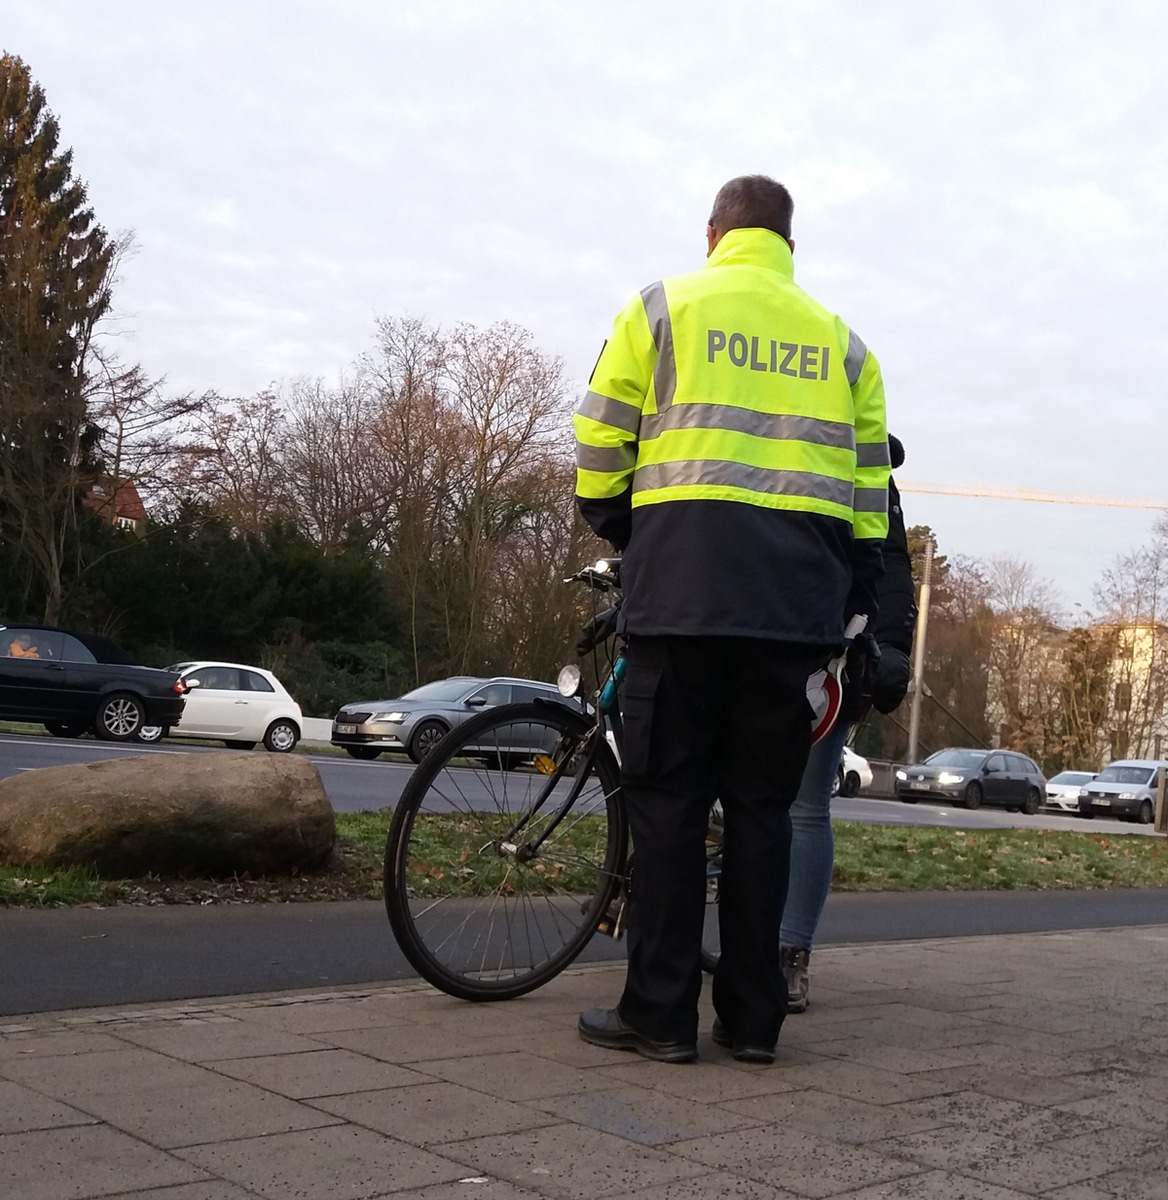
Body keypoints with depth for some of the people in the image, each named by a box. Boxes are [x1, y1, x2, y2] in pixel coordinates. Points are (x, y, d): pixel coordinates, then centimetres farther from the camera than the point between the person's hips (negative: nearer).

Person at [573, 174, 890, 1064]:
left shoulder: (664, 306, 9)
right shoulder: (838, 337, 18)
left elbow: (599, 445, 6)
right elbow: (870, 483, 14)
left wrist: (619, 532, 23)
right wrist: (856, 601, 19)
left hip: (680, 581, -3)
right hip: (797, 596, 3)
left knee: (667, 795, 2)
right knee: (762, 803, 8)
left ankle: (661, 1013, 4)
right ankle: (753, 1016, 12)